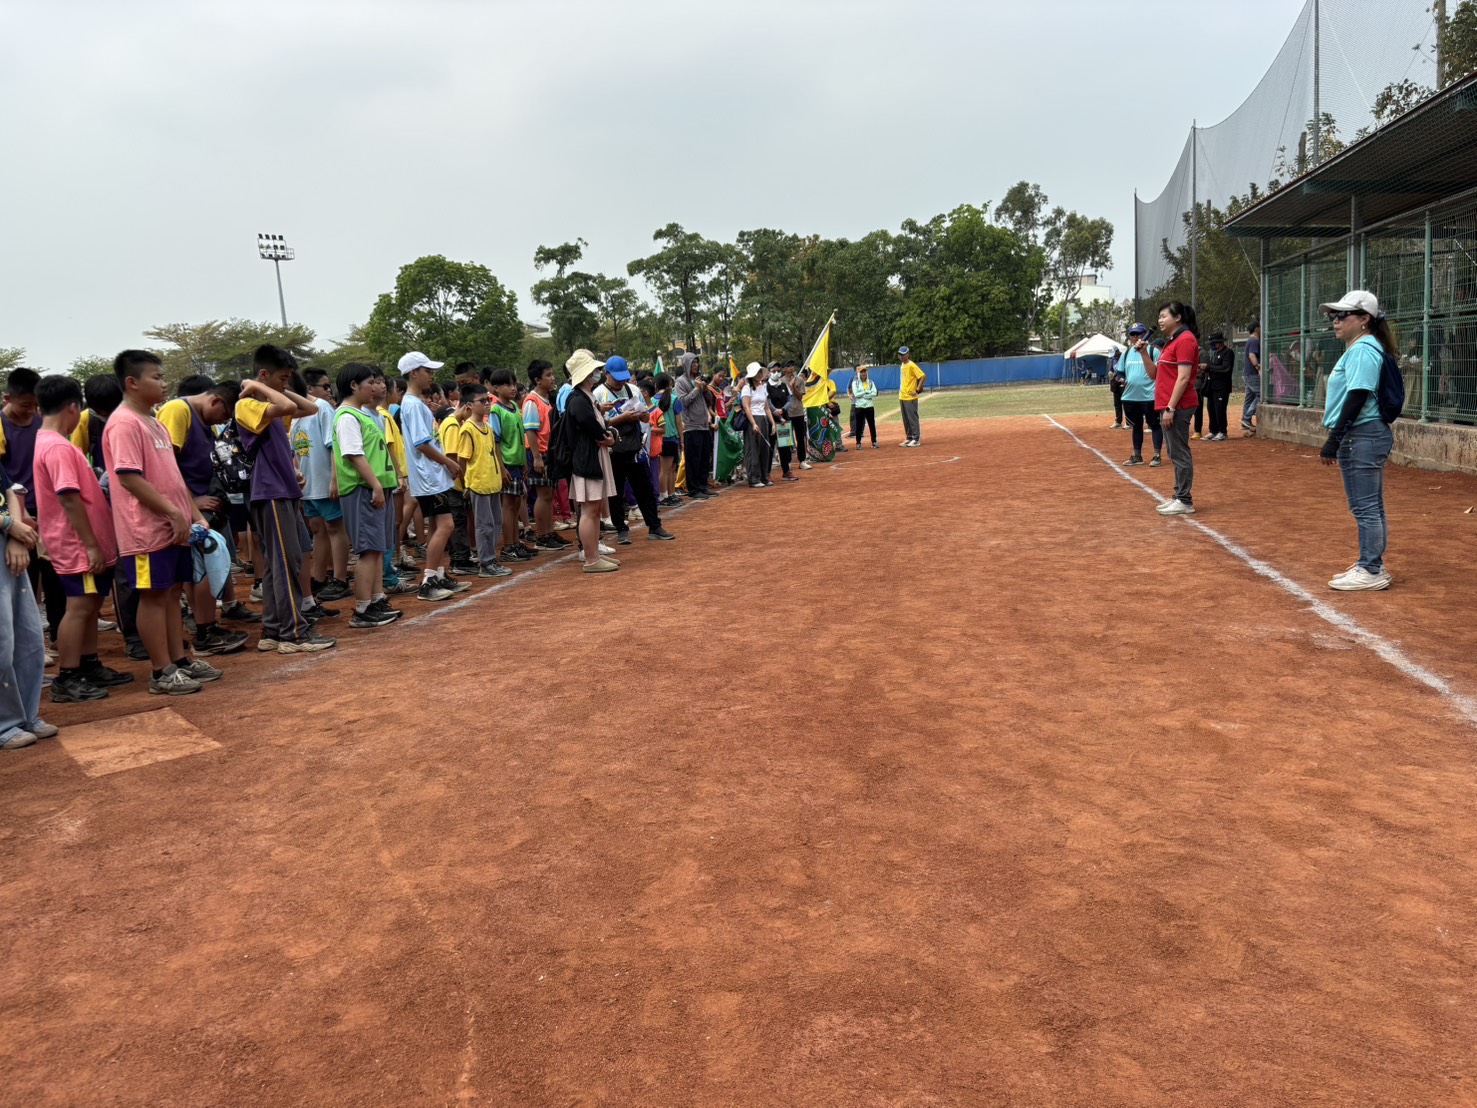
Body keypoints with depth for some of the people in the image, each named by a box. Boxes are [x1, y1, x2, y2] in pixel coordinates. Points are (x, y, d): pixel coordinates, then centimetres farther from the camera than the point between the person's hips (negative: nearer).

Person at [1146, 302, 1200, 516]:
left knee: (1179, 454, -7)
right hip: (1167, 406, 10)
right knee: (1176, 454, 15)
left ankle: (1185, 502, -3)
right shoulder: (1172, 342, 19)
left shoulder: (1185, 339, -11)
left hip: (1178, 407, -10)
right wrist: (1143, 353, 11)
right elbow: (1154, 374, 22)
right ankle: (1179, 497, 22)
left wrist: (1170, 408, -21)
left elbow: (1183, 378, -18)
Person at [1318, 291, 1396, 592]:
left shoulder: (1363, 349, -14)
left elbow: (1358, 397, -21)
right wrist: (1338, 439, 18)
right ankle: (1371, 566, 25)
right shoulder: (1361, 348, 18)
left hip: (1361, 437, -11)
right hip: (1372, 435, 11)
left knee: (1365, 508, -6)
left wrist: (1334, 438, -23)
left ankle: (1371, 573, -1)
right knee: (1372, 508, 16)